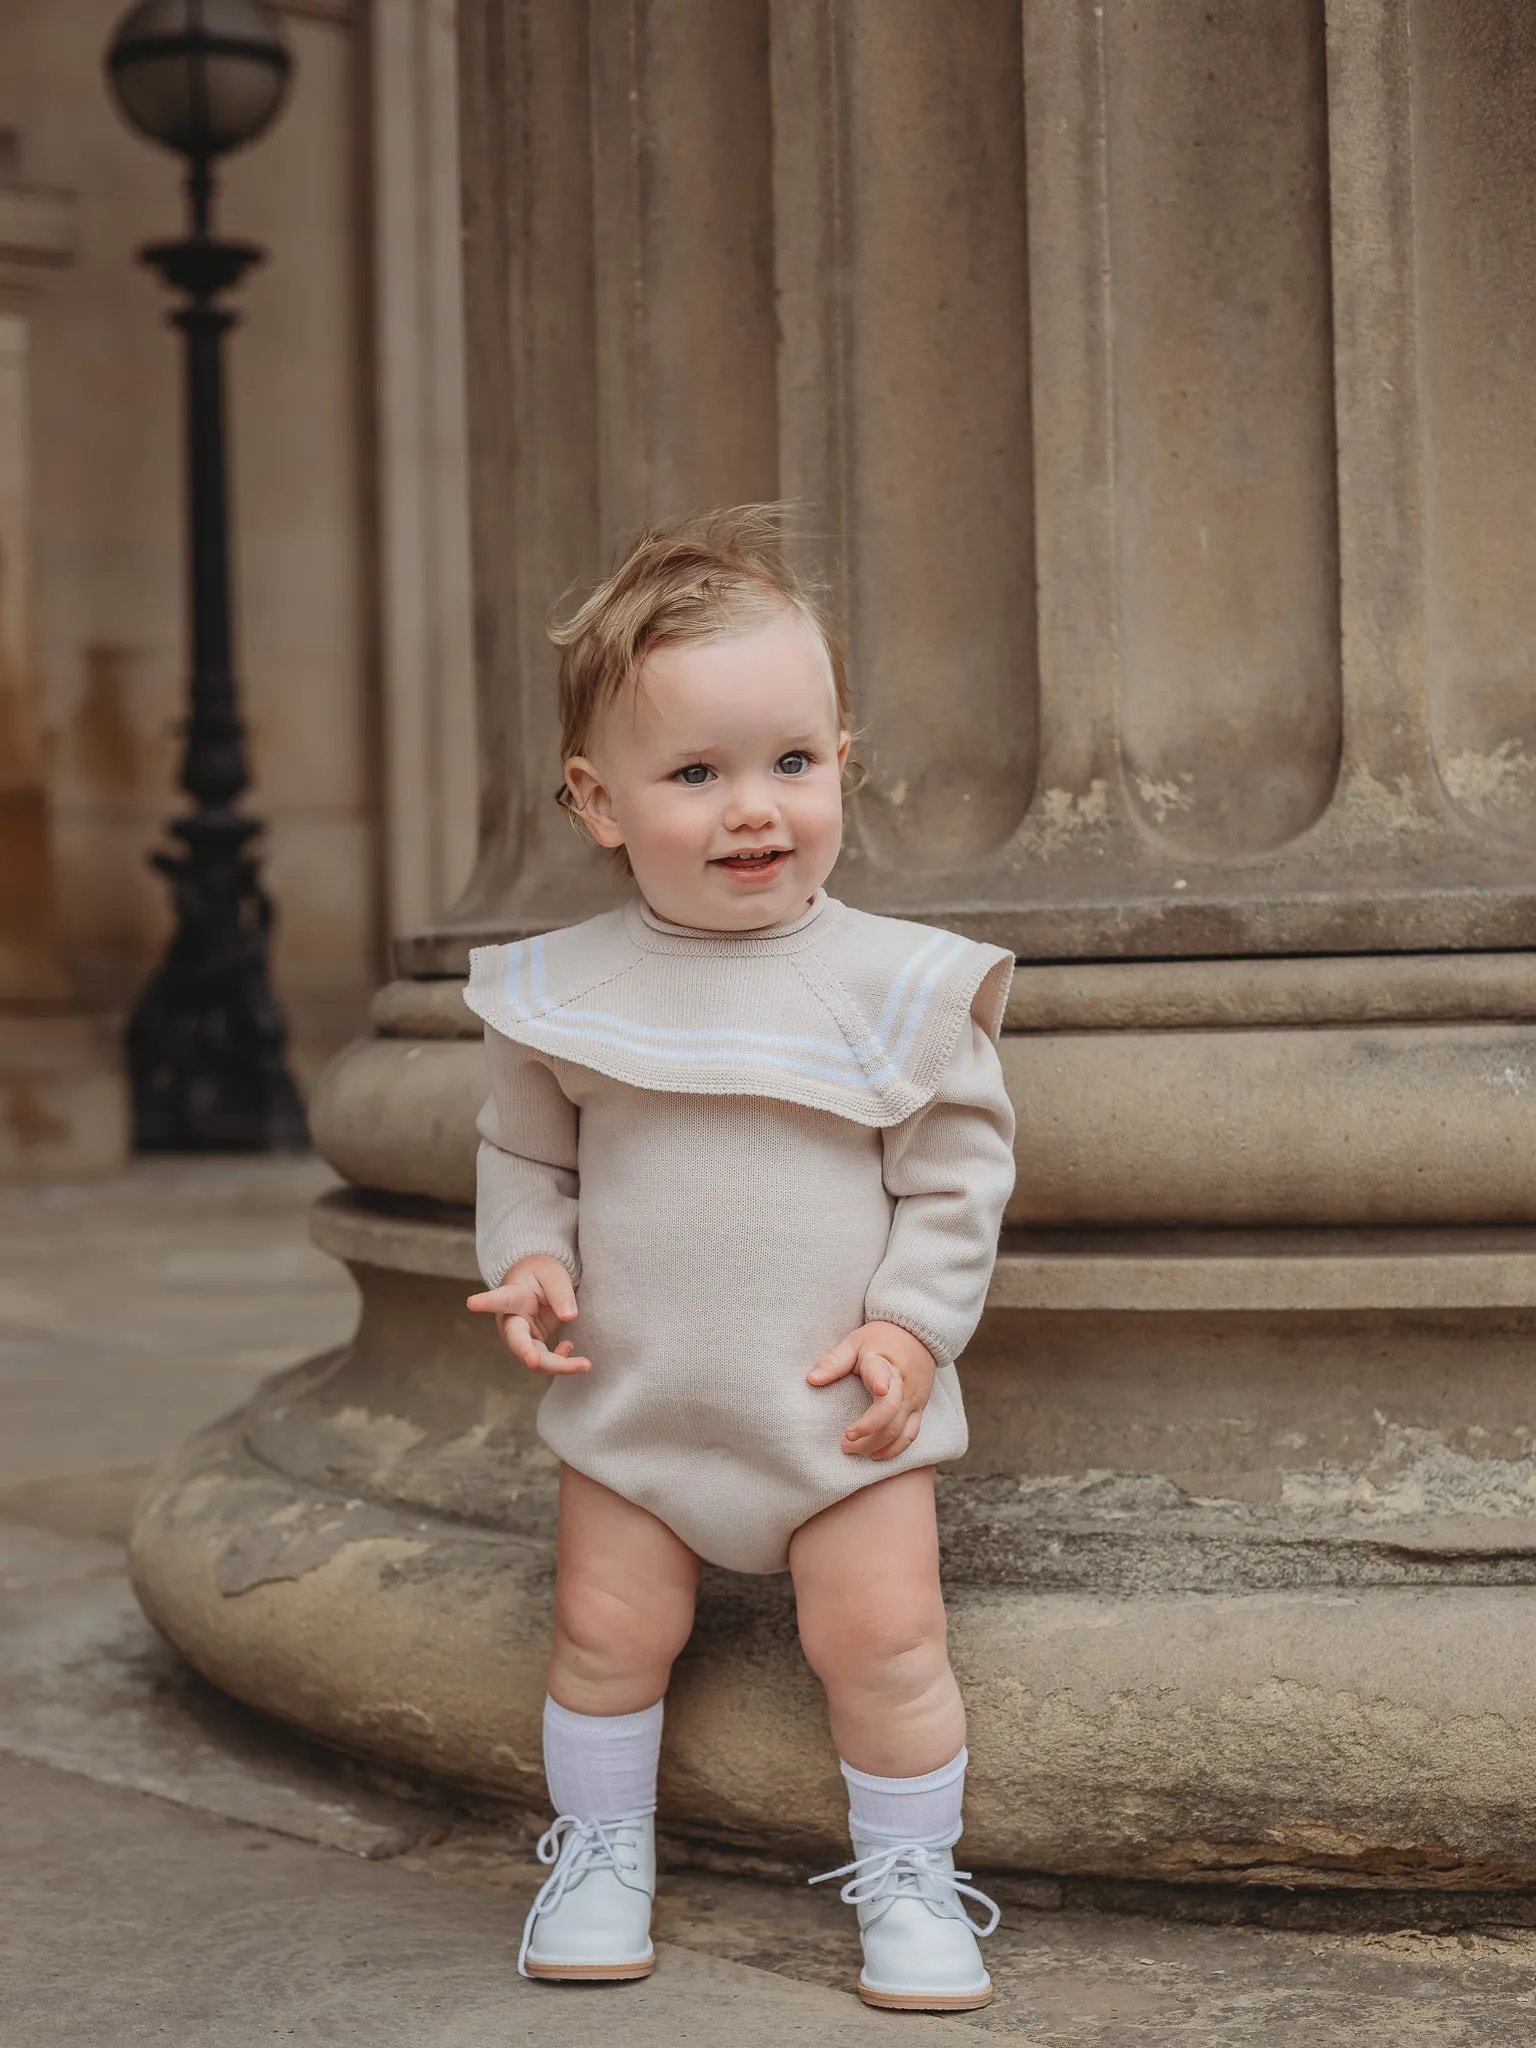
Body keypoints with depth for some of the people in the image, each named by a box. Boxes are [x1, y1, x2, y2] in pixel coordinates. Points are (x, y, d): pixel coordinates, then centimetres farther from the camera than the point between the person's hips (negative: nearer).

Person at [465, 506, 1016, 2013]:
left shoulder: (894, 982, -9)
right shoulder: (564, 989, -4)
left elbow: (958, 1170, -3)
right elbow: (525, 1151, 10)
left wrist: (913, 1326, -11)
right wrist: (527, 1260, -6)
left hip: (841, 1404, -1)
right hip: (633, 1396, 2)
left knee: (884, 1640, -1)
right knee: (606, 1630, 8)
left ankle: (908, 1874, 21)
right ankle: (600, 1850, 32)